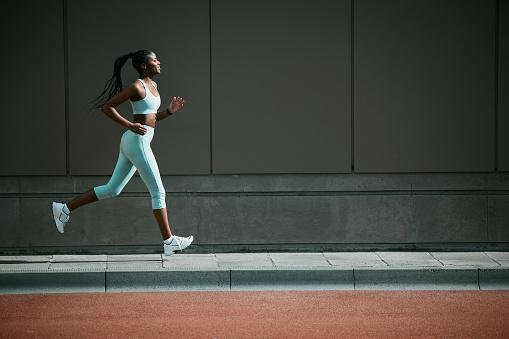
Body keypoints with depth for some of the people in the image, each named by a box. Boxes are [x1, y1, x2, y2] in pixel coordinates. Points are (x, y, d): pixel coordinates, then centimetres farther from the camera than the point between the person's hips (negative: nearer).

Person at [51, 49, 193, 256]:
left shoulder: (153, 86, 15)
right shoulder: (137, 87, -12)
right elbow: (107, 107, -12)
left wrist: (170, 111, 8)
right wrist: (129, 125, -18)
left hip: (133, 143, 10)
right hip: (137, 141, -10)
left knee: (112, 189, 12)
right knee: (158, 192, -4)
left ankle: (65, 209, 17)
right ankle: (169, 241, 1)